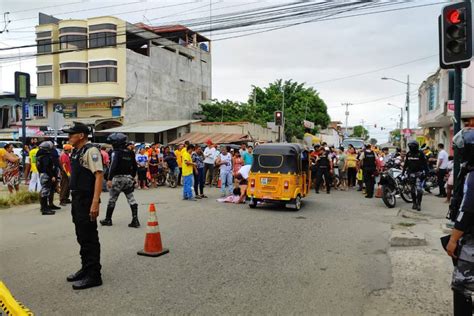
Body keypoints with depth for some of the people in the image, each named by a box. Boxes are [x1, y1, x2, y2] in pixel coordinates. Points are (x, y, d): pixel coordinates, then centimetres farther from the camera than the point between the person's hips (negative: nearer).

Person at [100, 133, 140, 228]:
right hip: (128, 178, 6)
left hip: (118, 178, -5)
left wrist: (109, 179, -23)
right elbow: (134, 166, 15)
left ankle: (108, 219, 20)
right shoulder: (130, 153, 9)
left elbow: (113, 166, -21)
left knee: (112, 199, 8)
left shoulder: (116, 152, -11)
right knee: (131, 198, 5)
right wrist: (132, 176, 25)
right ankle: (135, 220, -3)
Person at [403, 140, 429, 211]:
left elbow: (425, 164, -7)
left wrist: (425, 172, -13)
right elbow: (406, 163, 16)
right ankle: (414, 203, 19)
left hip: (419, 173, -5)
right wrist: (403, 171, 12)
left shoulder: (421, 154, -7)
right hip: (411, 173, 5)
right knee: (413, 189, 9)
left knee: (419, 189, -13)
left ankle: (419, 204, -8)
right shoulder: (408, 154, 7)